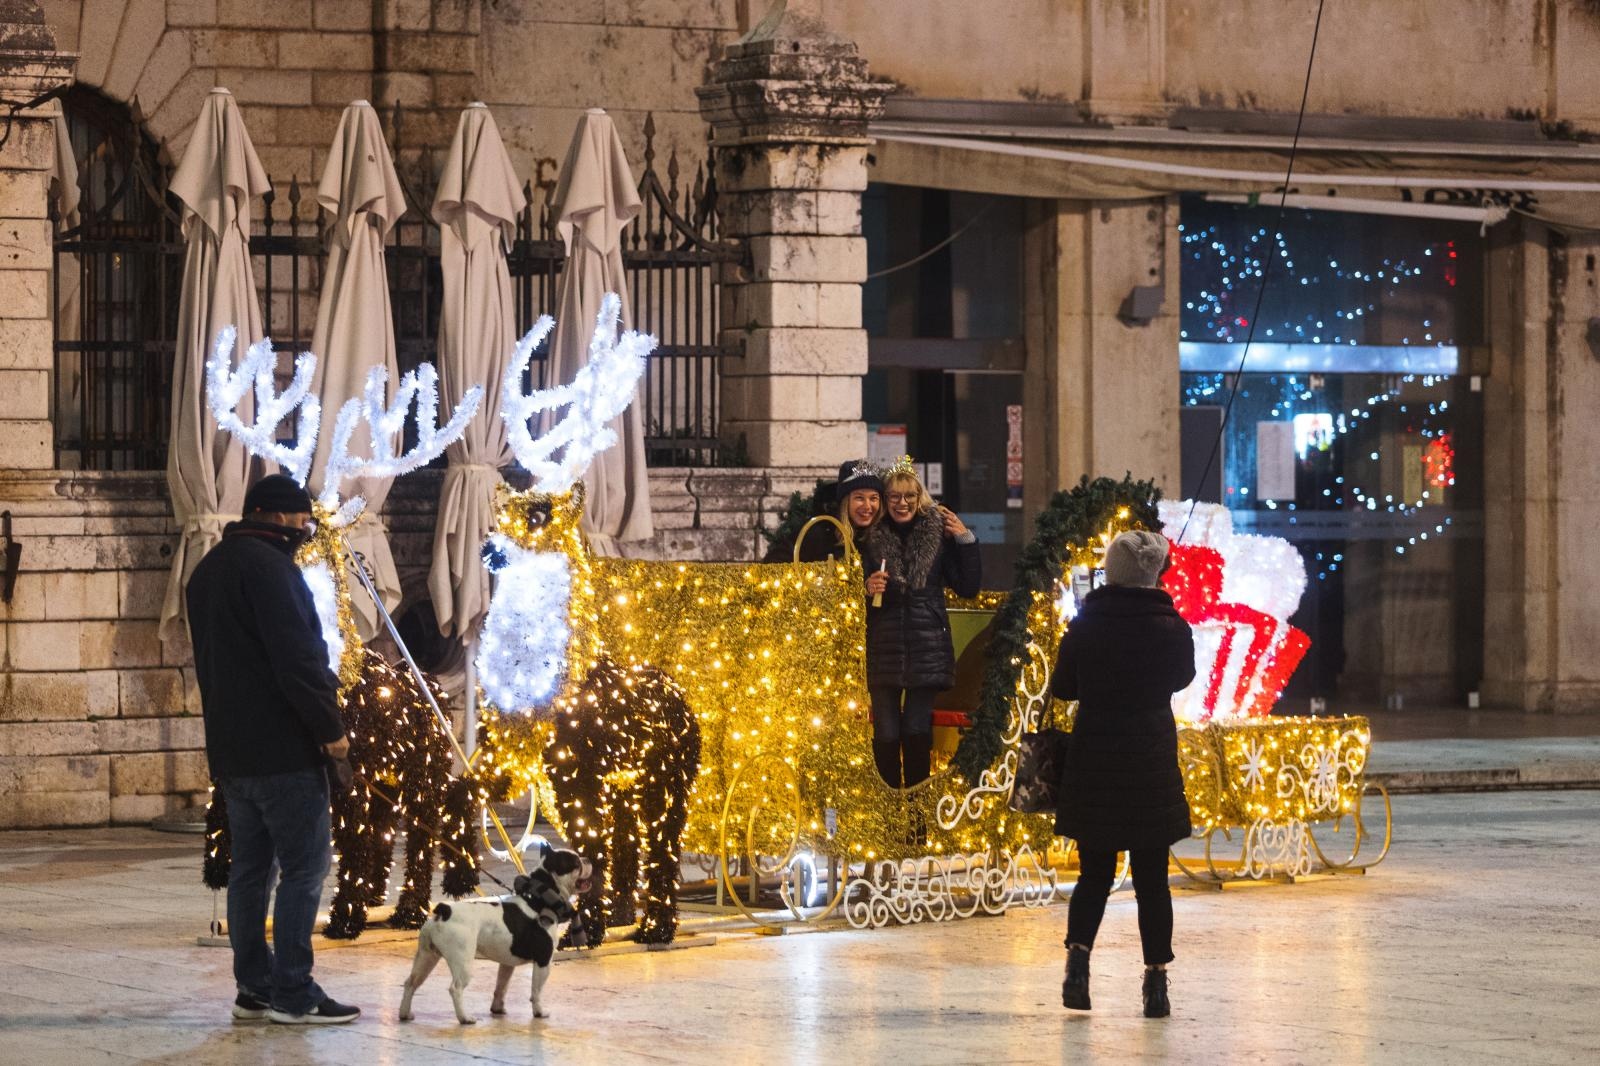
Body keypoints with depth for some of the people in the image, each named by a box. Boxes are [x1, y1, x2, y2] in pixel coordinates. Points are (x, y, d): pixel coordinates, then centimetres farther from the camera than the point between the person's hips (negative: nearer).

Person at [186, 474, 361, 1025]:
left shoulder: (209, 570, 17)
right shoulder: (266, 565, -14)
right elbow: (296, 655, -20)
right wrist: (331, 727, -15)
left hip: (231, 747, 10)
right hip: (283, 747, -10)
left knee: (251, 867, 12)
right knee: (304, 867, -6)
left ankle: (254, 988, 14)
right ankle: (292, 994, -8)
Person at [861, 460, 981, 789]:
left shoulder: (938, 534, 5)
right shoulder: (872, 538, 6)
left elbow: (968, 587, 3)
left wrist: (966, 540, -3)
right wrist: (867, 589, -8)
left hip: (926, 647, -1)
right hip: (884, 648, 1)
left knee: (917, 731, 0)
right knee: (886, 733, -3)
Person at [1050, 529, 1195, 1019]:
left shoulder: (1084, 626, -7)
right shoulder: (1173, 628, -8)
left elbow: (1062, 687, 4)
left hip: (1092, 762, 1)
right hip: (1152, 763, -1)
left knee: (1095, 872, 12)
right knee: (1152, 878, 7)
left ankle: (1078, 952, -10)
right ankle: (1156, 979, 5)